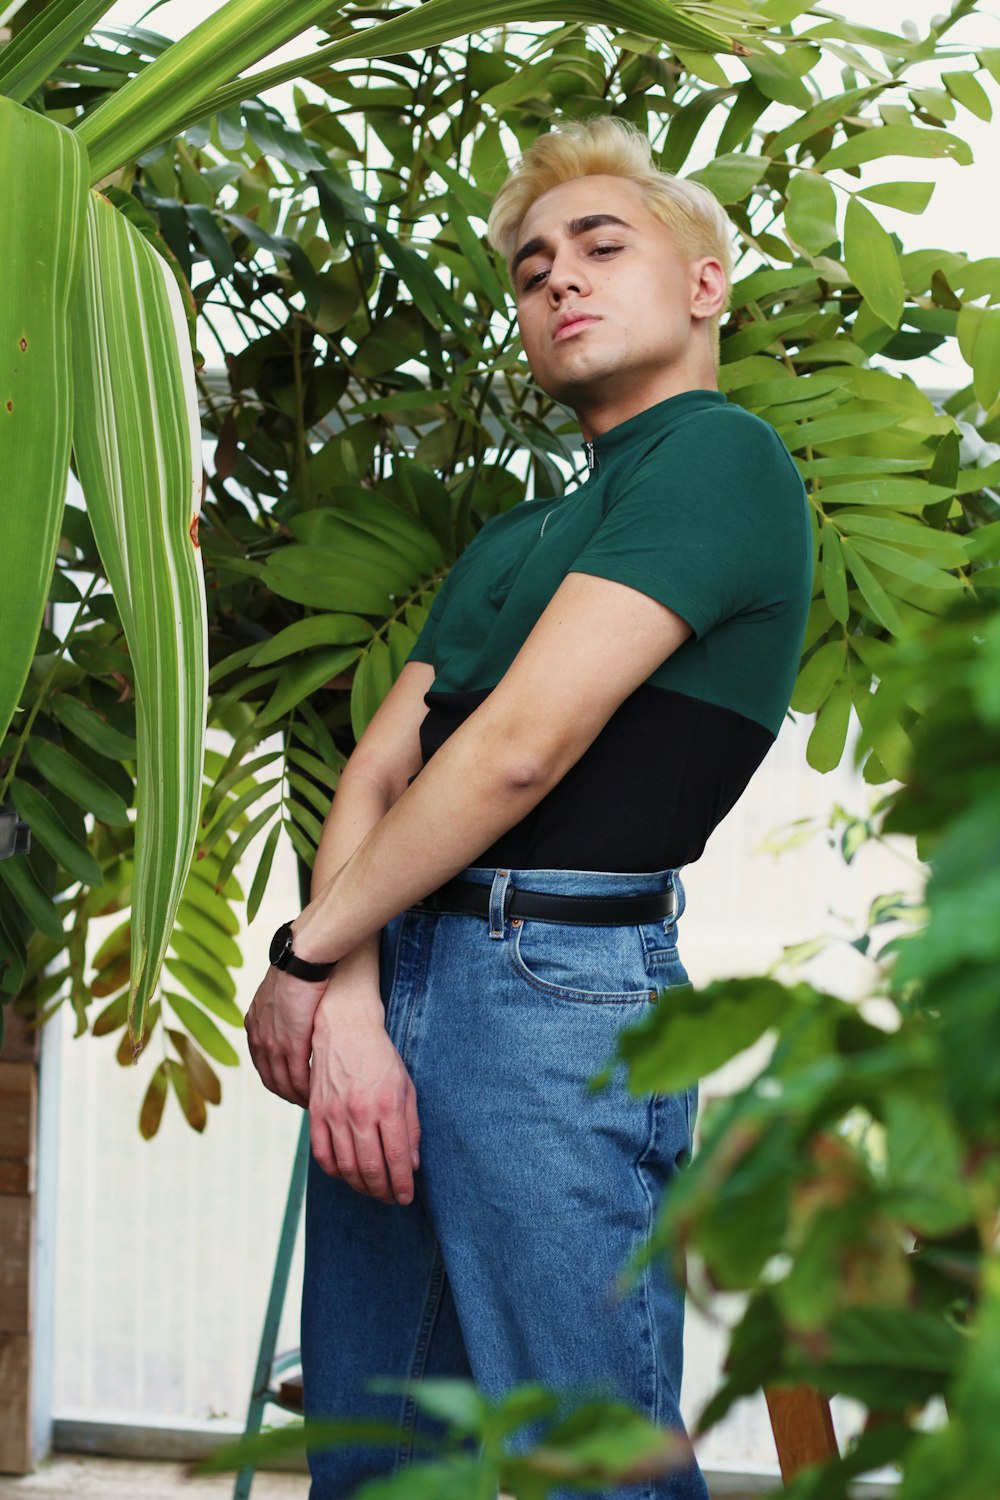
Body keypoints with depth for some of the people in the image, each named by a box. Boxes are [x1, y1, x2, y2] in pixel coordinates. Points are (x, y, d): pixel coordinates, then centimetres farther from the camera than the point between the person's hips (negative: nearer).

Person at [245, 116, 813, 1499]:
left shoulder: (720, 456, -6)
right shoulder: (512, 540, 23)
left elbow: (521, 749, -14)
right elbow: (379, 767, 11)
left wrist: (305, 956, -5)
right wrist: (349, 1001, -8)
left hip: (560, 985, -9)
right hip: (395, 971, 9)